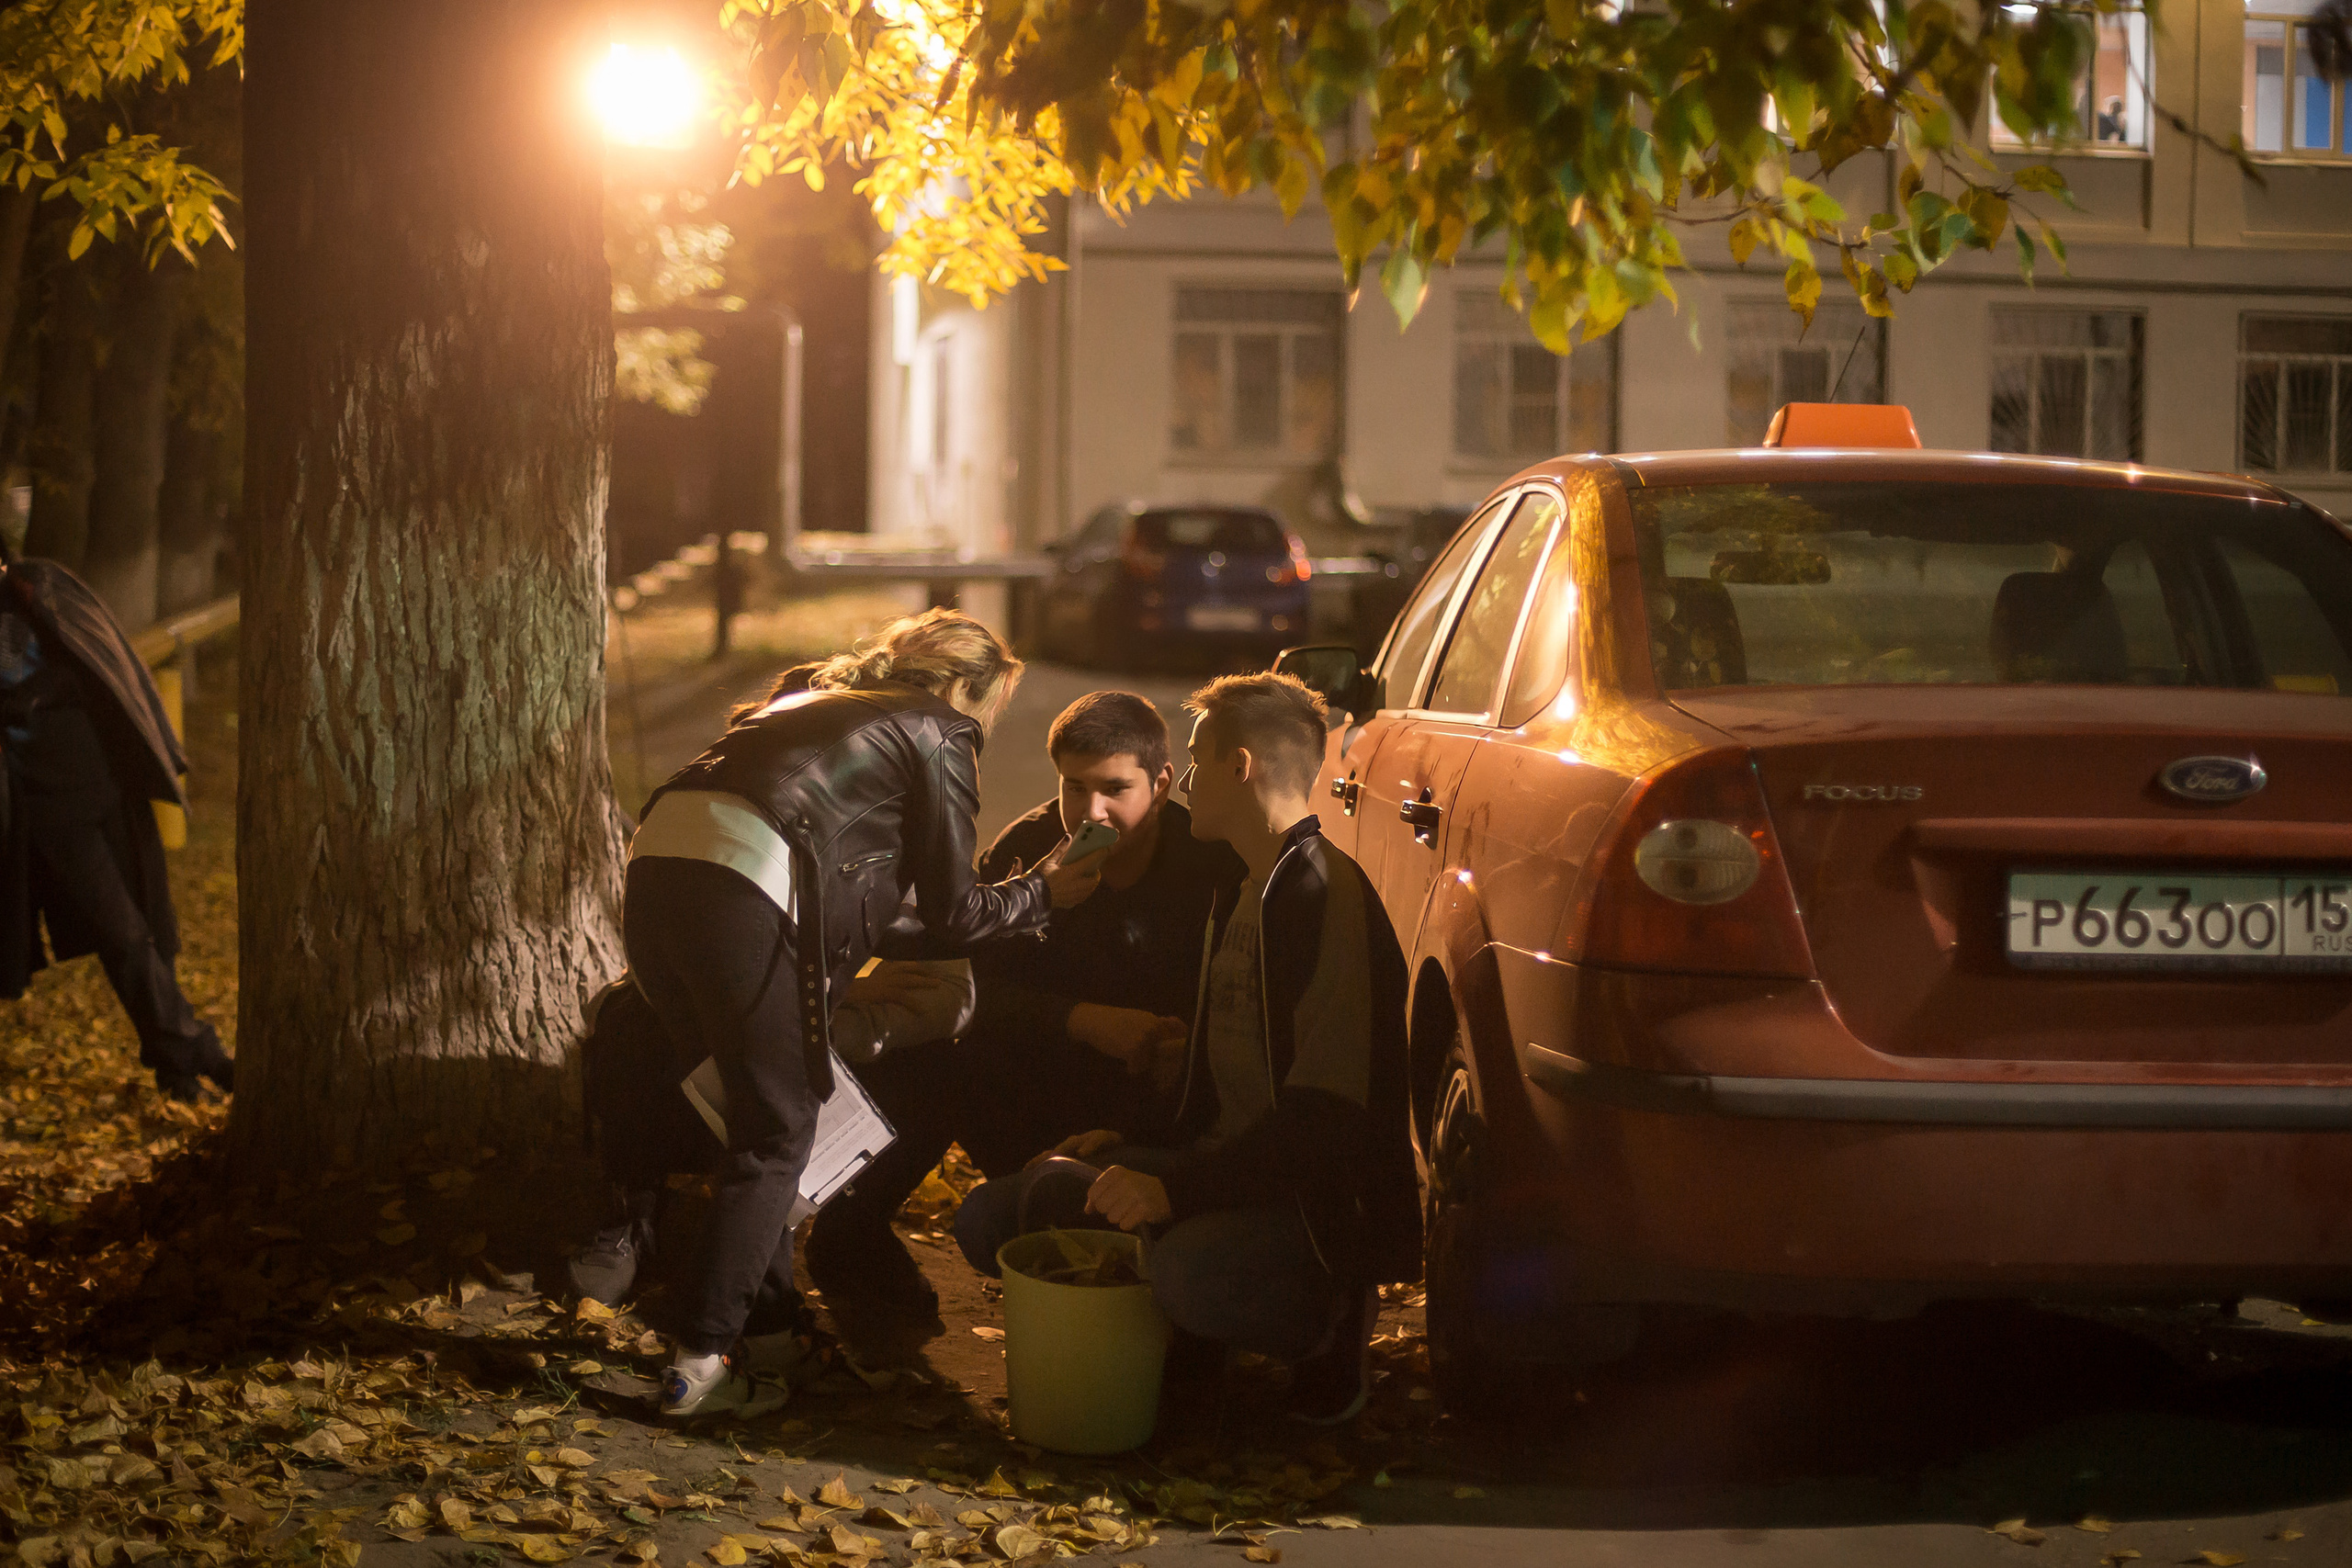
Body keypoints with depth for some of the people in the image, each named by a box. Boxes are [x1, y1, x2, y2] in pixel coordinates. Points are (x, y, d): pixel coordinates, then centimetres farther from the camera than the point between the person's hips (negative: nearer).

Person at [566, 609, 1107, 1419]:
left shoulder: (808, 698, 33)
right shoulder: (938, 737, 13)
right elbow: (952, 916, 13)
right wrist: (1045, 893, 27)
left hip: (655, 863, 7)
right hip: (745, 898, -7)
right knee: (777, 1135, 5)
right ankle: (702, 1361, 2)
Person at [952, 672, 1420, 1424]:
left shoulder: (1330, 896, -15)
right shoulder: (1239, 896, 19)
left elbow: (1329, 1116, -24)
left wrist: (1178, 1188, -28)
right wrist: (1131, 1140, 13)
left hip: (1321, 1206, -8)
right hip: (1232, 1177, 9)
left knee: (1190, 1270, -40)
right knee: (992, 1218, -5)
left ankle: (1330, 1326, -7)